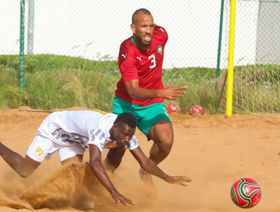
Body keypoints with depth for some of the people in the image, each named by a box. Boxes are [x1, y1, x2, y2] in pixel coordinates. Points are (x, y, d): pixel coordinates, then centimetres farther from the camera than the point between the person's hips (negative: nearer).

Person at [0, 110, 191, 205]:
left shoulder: (126, 132, -23)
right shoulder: (101, 129, -46)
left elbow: (144, 161, -16)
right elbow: (94, 162, -59)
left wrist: (167, 178, -31)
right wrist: (115, 193, -68)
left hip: (73, 138, 7)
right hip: (53, 127, -7)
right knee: (25, 171, 2)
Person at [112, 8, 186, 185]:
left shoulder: (161, 35, -13)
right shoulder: (127, 52, -26)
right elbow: (133, 91, -34)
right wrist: (160, 93, -49)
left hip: (152, 105, 3)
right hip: (126, 104, -3)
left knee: (166, 141, -21)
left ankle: (146, 171, 8)